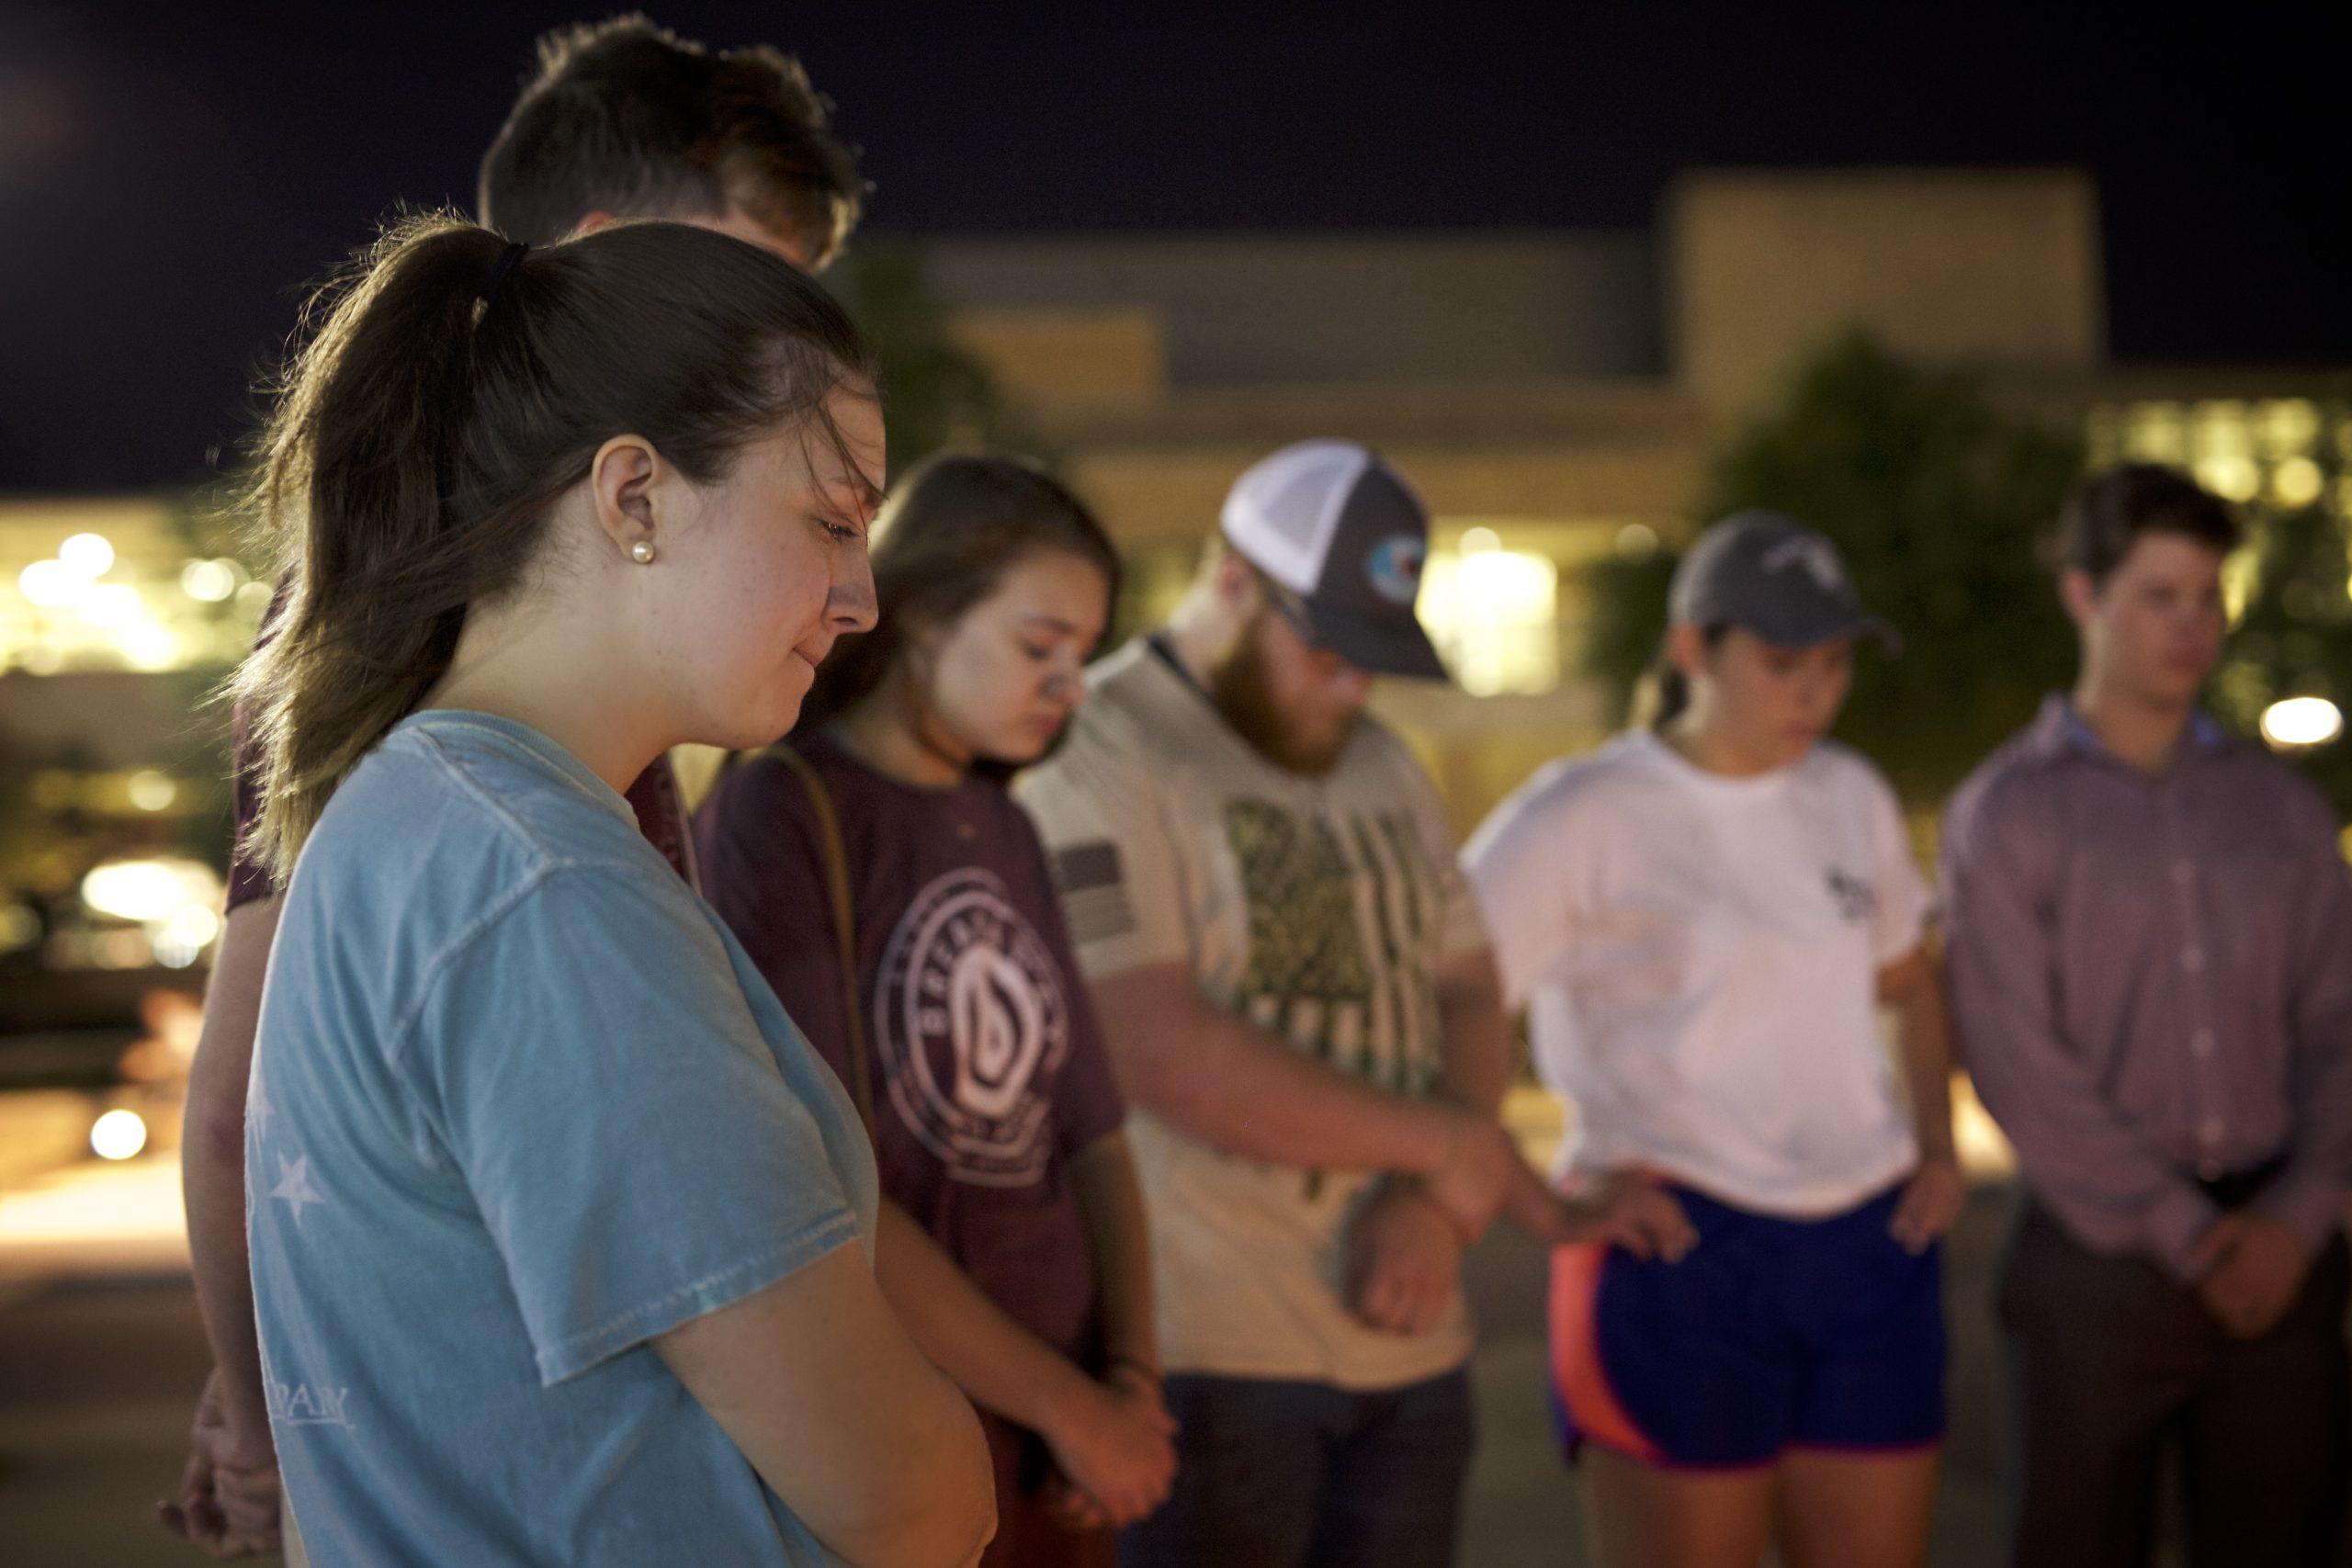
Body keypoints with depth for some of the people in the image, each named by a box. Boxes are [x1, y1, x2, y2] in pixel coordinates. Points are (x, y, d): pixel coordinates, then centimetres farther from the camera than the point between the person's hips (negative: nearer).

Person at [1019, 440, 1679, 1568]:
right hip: (1207, 1350, -7)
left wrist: (1437, 1207, -6)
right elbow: (1162, 1056, -20)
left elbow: (1467, 997, 14)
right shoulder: (1100, 752, -10)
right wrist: (1443, 1146, -10)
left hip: (1408, 1340, 7)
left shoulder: (1381, 766, 16)